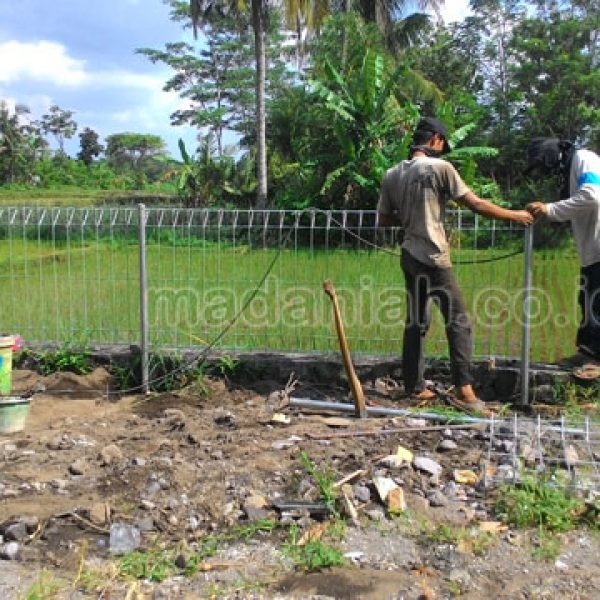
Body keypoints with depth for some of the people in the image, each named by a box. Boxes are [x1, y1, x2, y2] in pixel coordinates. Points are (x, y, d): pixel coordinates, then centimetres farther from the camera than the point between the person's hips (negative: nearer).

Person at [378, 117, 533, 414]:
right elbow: (476, 204, -8)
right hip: (433, 259, -7)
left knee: (416, 322, 12)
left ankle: (414, 387, 17)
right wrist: (514, 215, 2)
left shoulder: (391, 175, 8)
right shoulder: (439, 167, -9)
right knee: (458, 321, -2)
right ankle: (463, 390, -5)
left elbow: (384, 219, 13)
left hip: (410, 256, 7)